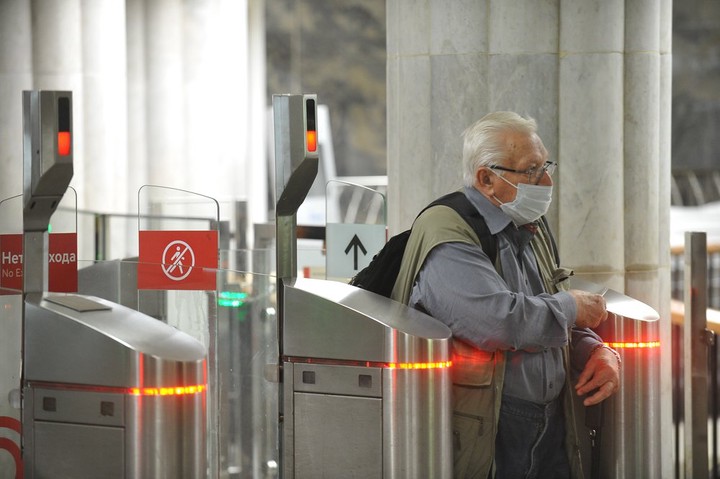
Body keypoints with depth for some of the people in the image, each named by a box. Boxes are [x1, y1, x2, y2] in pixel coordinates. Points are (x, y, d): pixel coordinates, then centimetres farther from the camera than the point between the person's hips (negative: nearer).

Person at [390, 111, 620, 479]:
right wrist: (572, 308, -12)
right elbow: (499, 321, -28)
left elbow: (566, 332, 22)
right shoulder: (445, 237, -14)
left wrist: (597, 352, 1)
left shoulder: (533, 229, 15)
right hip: (484, 432, -8)